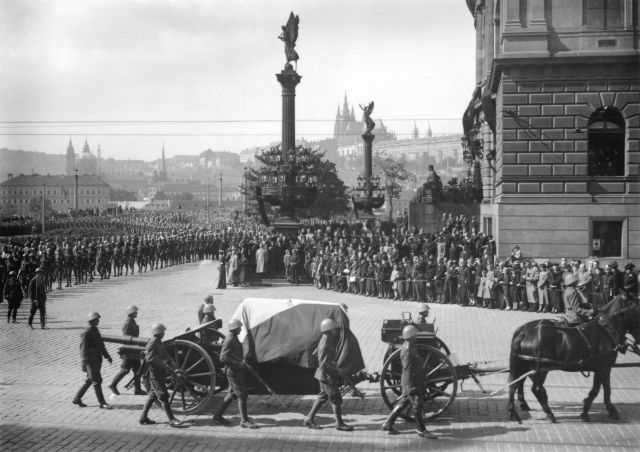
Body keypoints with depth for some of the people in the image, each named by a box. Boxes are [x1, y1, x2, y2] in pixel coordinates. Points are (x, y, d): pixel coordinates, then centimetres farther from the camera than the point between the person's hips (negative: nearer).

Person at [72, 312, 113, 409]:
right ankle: (102, 403, -1)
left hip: (97, 360, 9)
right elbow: (83, 349, -17)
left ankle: (77, 399, 25)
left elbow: (101, 345, 22)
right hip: (90, 361, -9)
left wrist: (107, 356, 18)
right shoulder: (86, 333, -15)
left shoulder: (96, 331, 13)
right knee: (97, 381, -6)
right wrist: (84, 363, -21)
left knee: (89, 381, 15)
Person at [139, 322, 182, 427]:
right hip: (155, 373, -10)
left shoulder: (158, 342, 13)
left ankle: (143, 418, 20)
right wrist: (165, 366, -27)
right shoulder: (152, 343, -17)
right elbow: (150, 359, -26)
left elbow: (163, 355, 22)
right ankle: (171, 419, -6)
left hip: (160, 372, 10)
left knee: (153, 395, 14)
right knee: (163, 396, -7)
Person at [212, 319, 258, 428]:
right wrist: (238, 363, -22)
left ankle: (218, 416, 23)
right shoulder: (229, 340, -18)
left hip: (238, 370, 10)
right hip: (234, 371, -10)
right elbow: (223, 358, -25)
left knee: (232, 394, 15)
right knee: (241, 395, -7)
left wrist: (242, 361, 11)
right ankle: (244, 420, -3)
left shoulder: (234, 338, 13)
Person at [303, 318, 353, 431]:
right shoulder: (324, 345, -23)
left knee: (323, 396, 17)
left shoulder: (330, 340, 6)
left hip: (325, 375, 10)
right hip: (327, 375, -10)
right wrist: (337, 371, -19)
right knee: (336, 398, -2)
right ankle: (339, 423, 7)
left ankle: (309, 419, 23)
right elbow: (324, 364, -25)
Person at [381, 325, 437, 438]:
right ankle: (422, 431, 7)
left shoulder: (409, 347, 10)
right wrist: (411, 387, -23)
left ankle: (388, 424, 21)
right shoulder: (407, 351, -22)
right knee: (417, 405, -2)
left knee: (403, 403, 16)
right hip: (411, 382, -10)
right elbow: (407, 370, -23)